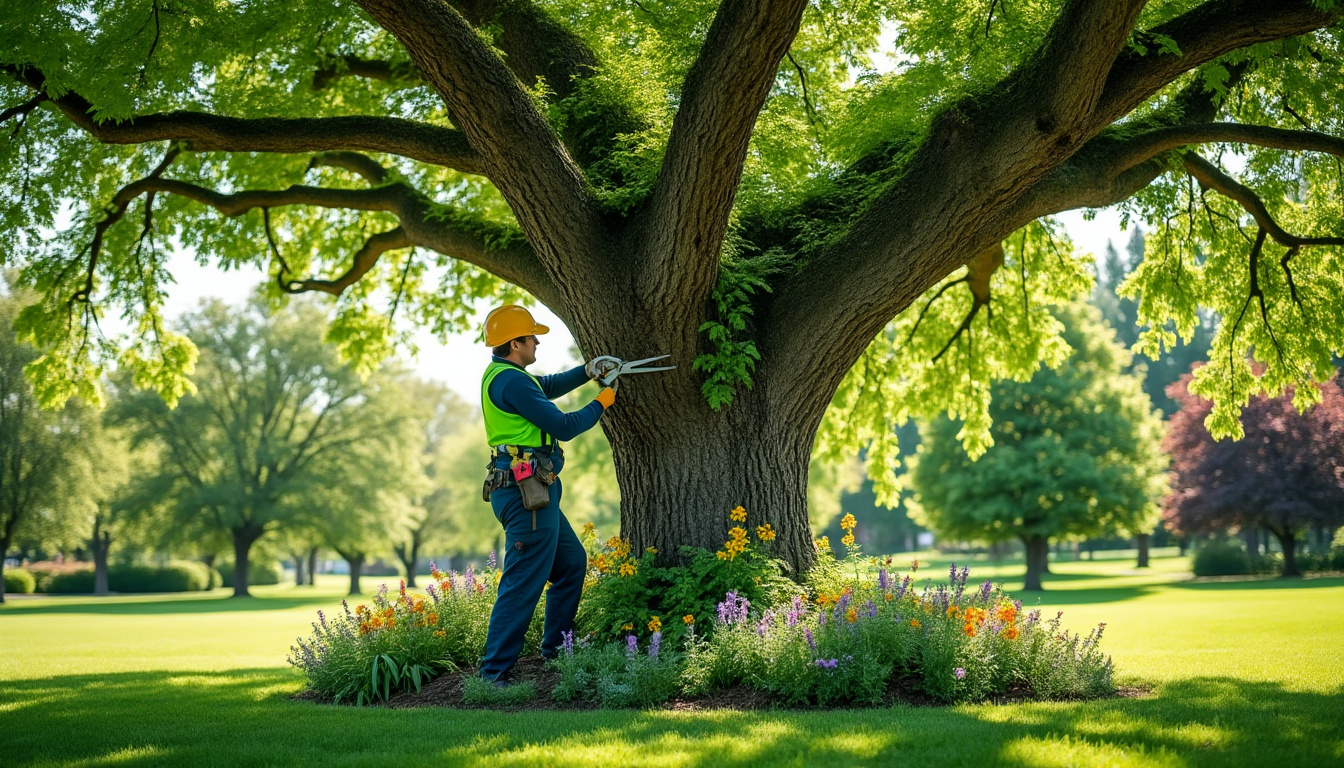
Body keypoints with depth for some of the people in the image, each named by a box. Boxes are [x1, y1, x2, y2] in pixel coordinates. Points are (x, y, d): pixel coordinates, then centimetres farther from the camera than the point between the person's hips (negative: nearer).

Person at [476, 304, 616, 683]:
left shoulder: (501, 374, 15)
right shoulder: (510, 381, -17)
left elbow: (547, 387, 34)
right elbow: (563, 427, -16)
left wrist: (587, 371, 21)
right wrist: (601, 403, 0)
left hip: (533, 494, 11)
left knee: (572, 562, 21)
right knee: (524, 583, -10)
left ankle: (555, 649, 30)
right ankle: (492, 673, -8)